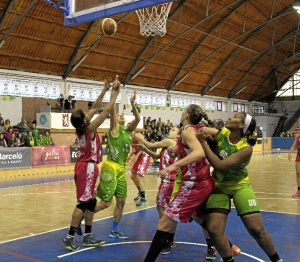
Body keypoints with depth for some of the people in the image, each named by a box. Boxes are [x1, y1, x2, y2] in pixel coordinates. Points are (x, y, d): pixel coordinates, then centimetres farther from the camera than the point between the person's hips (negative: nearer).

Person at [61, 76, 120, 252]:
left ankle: (88, 237, 19)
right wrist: (115, 93, -8)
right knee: (83, 202, -6)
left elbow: (95, 107, 12)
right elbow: (107, 110, -16)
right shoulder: (89, 129, -17)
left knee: (91, 201, 12)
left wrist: (105, 90, 12)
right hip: (88, 167, -9)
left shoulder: (81, 128, 4)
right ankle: (69, 238, -3)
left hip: (84, 166, 9)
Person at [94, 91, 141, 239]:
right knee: (106, 202, -6)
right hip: (110, 168, -7)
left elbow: (138, 119, 0)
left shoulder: (128, 130, 13)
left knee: (121, 201, 10)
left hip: (121, 169, 7)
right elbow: (112, 110, -15)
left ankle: (114, 231, 22)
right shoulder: (114, 128, -3)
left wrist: (132, 104, -9)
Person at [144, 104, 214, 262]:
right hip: (205, 183, 9)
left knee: (164, 225, -7)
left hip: (193, 185, -9)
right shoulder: (199, 130, 10)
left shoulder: (187, 130, -12)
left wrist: (174, 165, -37)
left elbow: (199, 153, -28)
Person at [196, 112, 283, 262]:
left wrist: (203, 142, -33)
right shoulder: (223, 133, -11)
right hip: (219, 186, 4)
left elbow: (219, 165, -33)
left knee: (257, 230, -7)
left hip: (240, 186, -4)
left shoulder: (246, 148, -25)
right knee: (214, 230, -10)